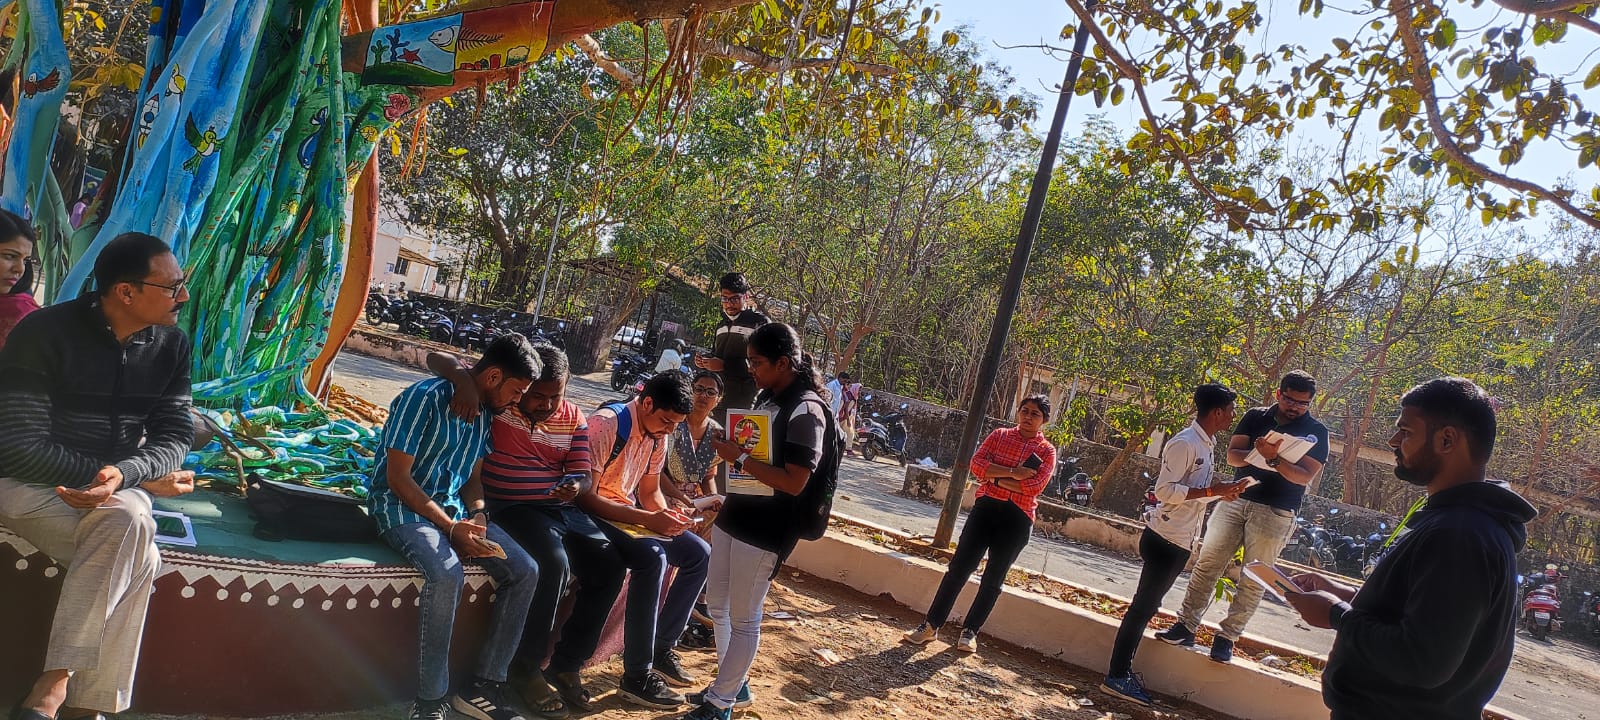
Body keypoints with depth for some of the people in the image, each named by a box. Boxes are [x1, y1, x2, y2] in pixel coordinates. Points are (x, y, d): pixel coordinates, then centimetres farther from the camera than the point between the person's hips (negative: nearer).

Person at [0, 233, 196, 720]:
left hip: (120, 487, 4)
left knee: (128, 525, -32)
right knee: (135, 554, -31)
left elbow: (174, 437, -3)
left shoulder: (171, 345, 0)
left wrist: (121, 475, -28)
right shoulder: (44, 333, -14)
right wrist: (143, 480, -20)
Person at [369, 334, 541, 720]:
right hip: (403, 505, -7)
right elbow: (398, 477, -19)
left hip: (454, 507, 7)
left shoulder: (485, 412, 6)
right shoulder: (425, 398, -17)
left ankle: (485, 685, -4)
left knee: (525, 571, -10)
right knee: (447, 573, -35)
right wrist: (450, 527, -22)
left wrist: (477, 516, -6)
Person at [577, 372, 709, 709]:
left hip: (632, 515, 9)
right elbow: (585, 496, -25)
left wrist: (667, 515, -10)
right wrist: (647, 520, -30)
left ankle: (661, 647, 9)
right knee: (652, 557, -31)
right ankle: (637, 675, -23)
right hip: (594, 515, -9)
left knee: (699, 553, 0)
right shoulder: (606, 424, -22)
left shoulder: (658, 435, 3)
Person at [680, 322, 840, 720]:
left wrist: (739, 457, -22)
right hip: (735, 515, 10)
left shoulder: (806, 411, -18)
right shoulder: (768, 397, 9)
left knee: (743, 617, 3)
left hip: (765, 530, -9)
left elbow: (794, 482, -24)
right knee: (717, 603, 19)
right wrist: (728, 446, 5)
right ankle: (734, 683, 35)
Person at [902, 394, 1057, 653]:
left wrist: (995, 477, -12)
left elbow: (1034, 487, -14)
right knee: (959, 567, -2)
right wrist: (1013, 473, -17)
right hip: (986, 508, 1)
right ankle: (931, 625, 4)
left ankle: (970, 631, 20)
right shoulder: (999, 435, 7)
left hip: (1017, 518, -1)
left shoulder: (1047, 452, 1)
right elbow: (977, 464, -7)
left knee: (993, 579, 7)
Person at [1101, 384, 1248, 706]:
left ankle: (1123, 671, 23)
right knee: (1142, 607, -4)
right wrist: (1212, 491, -21)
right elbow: (1165, 489, -22)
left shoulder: (1206, 444, 13)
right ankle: (1116, 677, 3)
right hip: (1166, 539, -10)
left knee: (1147, 606, 14)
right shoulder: (1184, 443, -16)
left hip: (1180, 542, 10)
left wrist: (1222, 493, 6)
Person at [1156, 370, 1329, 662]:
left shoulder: (1315, 432, -1)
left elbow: (1305, 476, -11)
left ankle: (1227, 637, 10)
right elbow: (1232, 454, -1)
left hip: (1275, 513, -3)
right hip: (1236, 499, 3)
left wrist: (1274, 459, -26)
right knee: (1207, 564, 1)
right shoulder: (1256, 416, 7)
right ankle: (1186, 626, 7)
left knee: (1253, 580, 0)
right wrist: (1256, 454, -22)